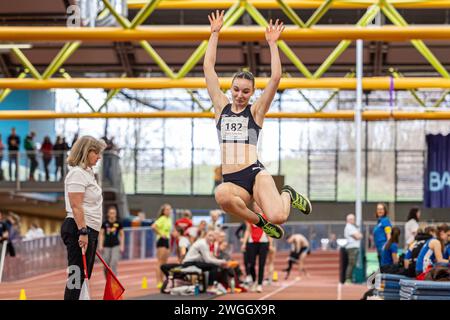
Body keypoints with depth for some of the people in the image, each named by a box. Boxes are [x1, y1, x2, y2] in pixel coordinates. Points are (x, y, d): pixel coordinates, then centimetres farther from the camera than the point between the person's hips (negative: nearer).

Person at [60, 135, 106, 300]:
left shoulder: (87, 172, 19)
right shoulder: (77, 173, -12)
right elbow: (76, 206, -19)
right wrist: (83, 232, -24)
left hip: (88, 230, 10)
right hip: (79, 230, -10)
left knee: (84, 277, 10)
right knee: (77, 276, -11)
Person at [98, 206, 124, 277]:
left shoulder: (119, 223, -2)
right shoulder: (105, 223, -1)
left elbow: (122, 235, 6)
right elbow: (101, 234, 5)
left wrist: (122, 246, 2)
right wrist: (100, 245, -2)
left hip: (116, 245, -2)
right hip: (106, 246, 2)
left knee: (114, 264, -14)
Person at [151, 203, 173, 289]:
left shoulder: (169, 219, 13)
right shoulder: (162, 219, -13)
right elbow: (153, 226, -28)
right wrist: (160, 234, -20)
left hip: (167, 241, 9)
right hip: (161, 241, -9)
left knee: (164, 263, 10)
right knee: (160, 262, -9)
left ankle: (161, 281, 15)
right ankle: (158, 282, -11)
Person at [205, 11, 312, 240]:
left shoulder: (256, 111, 9)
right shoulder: (221, 107, 15)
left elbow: (275, 78, -2)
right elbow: (208, 68, 13)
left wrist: (272, 43, -1)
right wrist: (214, 33, 11)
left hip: (255, 174, -1)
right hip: (231, 182, 1)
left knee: (278, 217, -27)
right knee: (222, 195, -38)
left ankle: (288, 195, 15)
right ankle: (260, 222, -6)